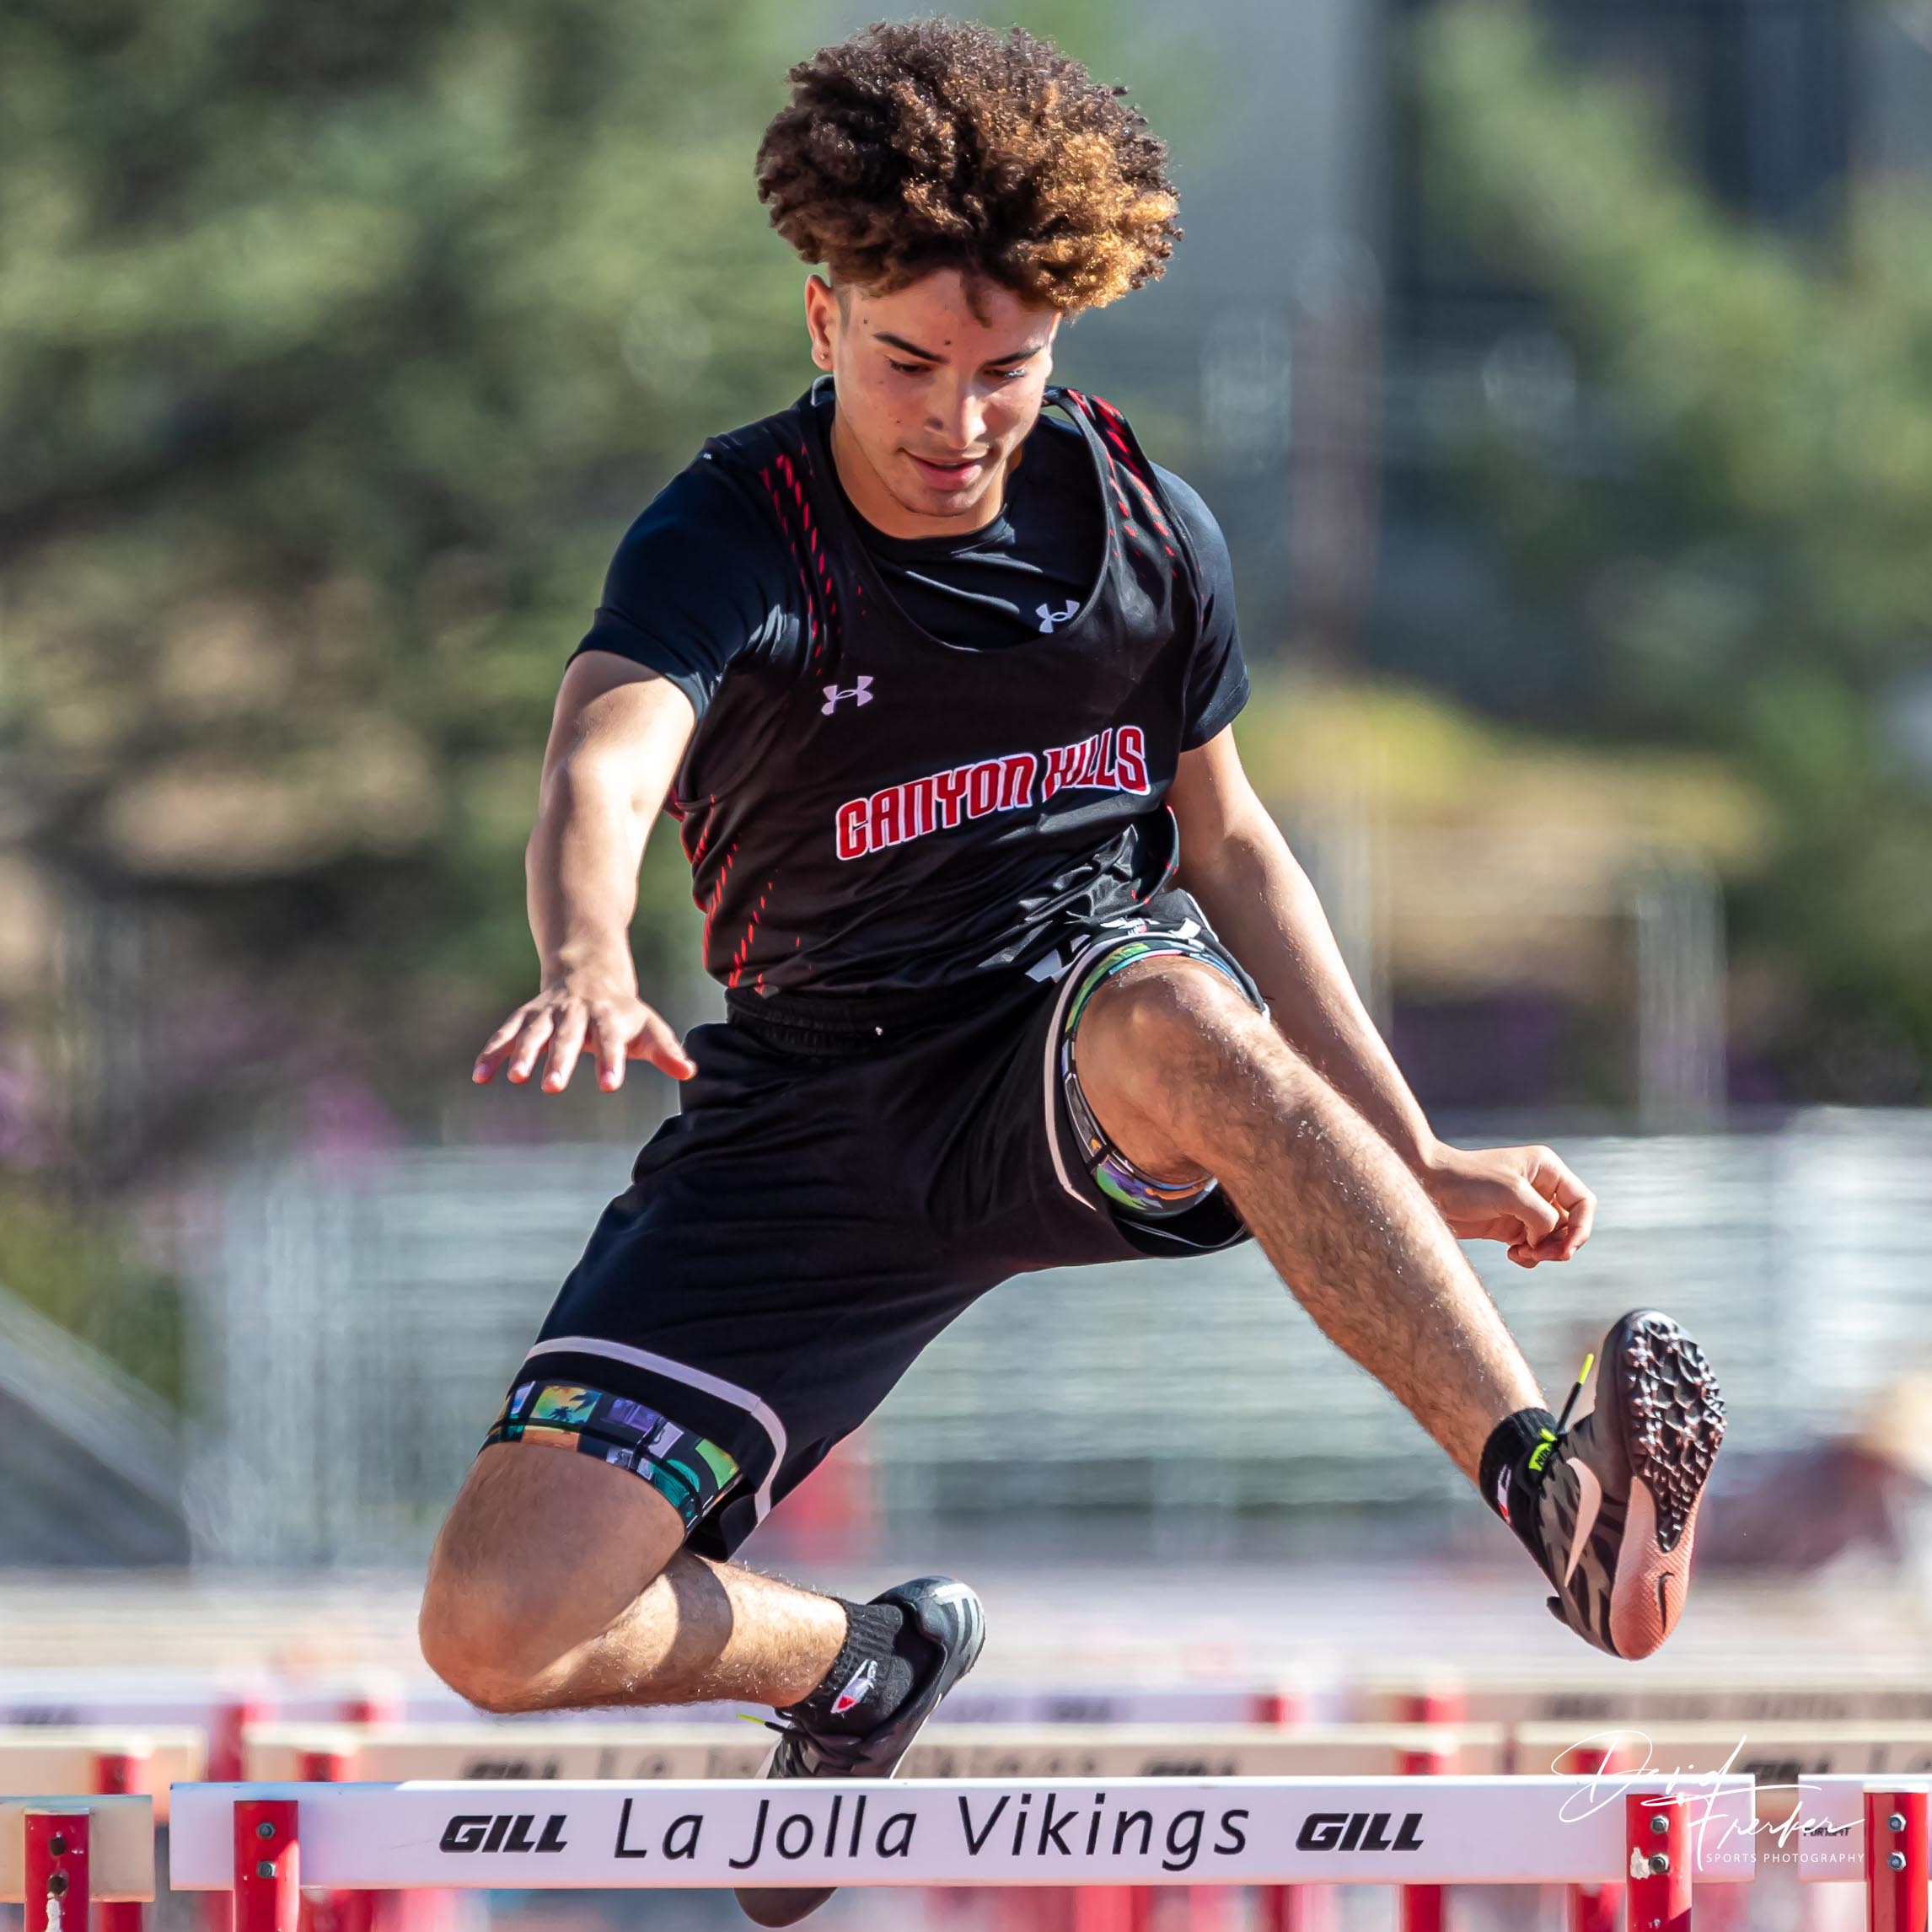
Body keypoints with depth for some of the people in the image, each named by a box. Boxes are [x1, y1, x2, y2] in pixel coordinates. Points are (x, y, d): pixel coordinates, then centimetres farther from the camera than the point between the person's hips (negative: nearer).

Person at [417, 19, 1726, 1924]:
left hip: (1088, 1083, 0)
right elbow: (604, 759, -34)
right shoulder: (730, 541, -13)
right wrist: (587, 958, -58)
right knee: (498, 1626, -14)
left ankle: (1560, 1503, -48)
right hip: (812, 1107, 0)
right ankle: (863, 1665, 19)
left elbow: (1226, 846, 14)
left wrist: (1419, 1163, 10)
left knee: (1169, 1015, -41)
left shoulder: (1141, 528, -1)